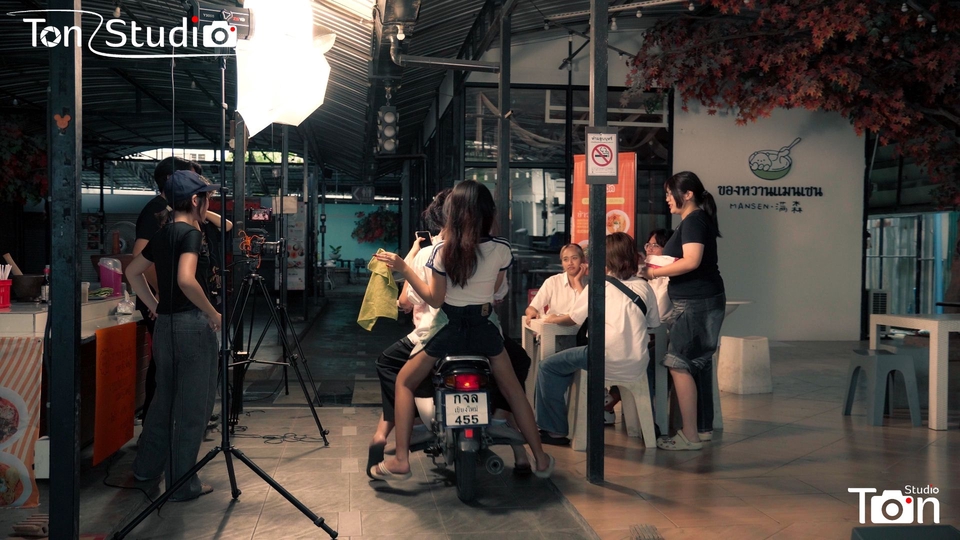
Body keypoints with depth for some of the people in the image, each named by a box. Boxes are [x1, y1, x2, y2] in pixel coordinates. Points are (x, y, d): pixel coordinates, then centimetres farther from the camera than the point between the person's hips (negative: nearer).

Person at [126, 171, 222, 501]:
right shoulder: (191, 234, -14)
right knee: (192, 406, -1)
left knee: (165, 398, 21)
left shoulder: (163, 234, 12)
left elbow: (133, 271, 22)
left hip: (165, 324, 9)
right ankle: (182, 483, 5)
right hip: (192, 325, -9)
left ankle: (147, 466, 32)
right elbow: (186, 280, -28)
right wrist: (213, 313, -17)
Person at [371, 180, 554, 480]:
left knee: (404, 382, 14)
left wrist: (403, 268, -12)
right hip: (486, 328, 3)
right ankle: (541, 459, 24)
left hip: (450, 330, -2)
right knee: (513, 389, 20)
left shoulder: (443, 250, -16)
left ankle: (401, 460, 7)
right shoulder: (501, 249, -7)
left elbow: (435, 299, -14)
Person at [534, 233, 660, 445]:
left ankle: (555, 430, 4)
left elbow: (573, 319, 9)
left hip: (608, 361, -5)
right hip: (636, 367, 5)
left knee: (548, 367, 8)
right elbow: (653, 323, 16)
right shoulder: (644, 287, 10)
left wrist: (553, 319, 30)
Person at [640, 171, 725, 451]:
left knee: (679, 365, -10)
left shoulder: (693, 221, -13)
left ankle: (690, 436, -9)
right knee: (699, 365, 15)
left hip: (696, 302, -11)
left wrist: (654, 272, -18)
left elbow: (691, 261, -25)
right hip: (703, 301, 11)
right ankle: (704, 427, 23)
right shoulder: (698, 220, 18)